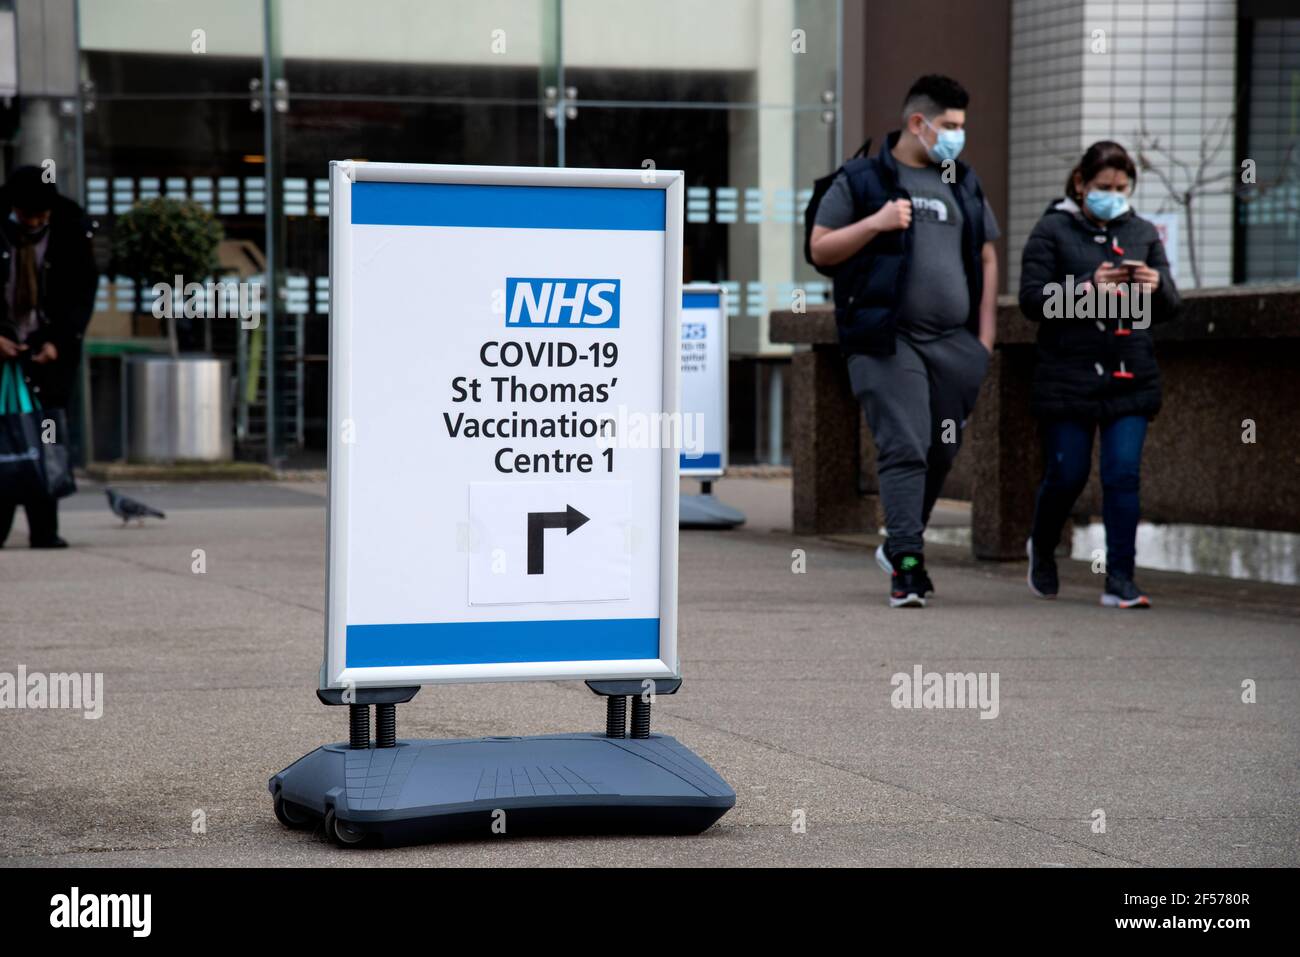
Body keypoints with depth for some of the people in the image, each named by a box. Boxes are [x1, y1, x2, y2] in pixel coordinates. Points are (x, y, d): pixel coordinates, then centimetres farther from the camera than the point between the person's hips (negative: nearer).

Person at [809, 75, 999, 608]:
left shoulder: (964, 185, 17)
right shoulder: (861, 180, 3)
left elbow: (987, 260, 20)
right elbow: (819, 249, 2)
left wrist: (985, 337, 11)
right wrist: (875, 223, -13)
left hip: (955, 342, 5)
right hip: (887, 340, -5)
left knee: (941, 453, 8)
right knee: (903, 448, -13)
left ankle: (899, 545, 27)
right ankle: (907, 565, -13)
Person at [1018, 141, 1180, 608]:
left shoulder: (1142, 233, 11)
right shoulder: (1053, 230, -1)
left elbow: (1167, 307, 11)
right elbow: (1031, 299, -9)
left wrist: (1157, 286, -12)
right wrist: (1088, 288, -22)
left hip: (1130, 377, 3)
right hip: (1068, 377, -3)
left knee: (1123, 475, -6)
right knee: (1066, 475, 3)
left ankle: (1120, 581, -3)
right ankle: (1042, 549, 32)